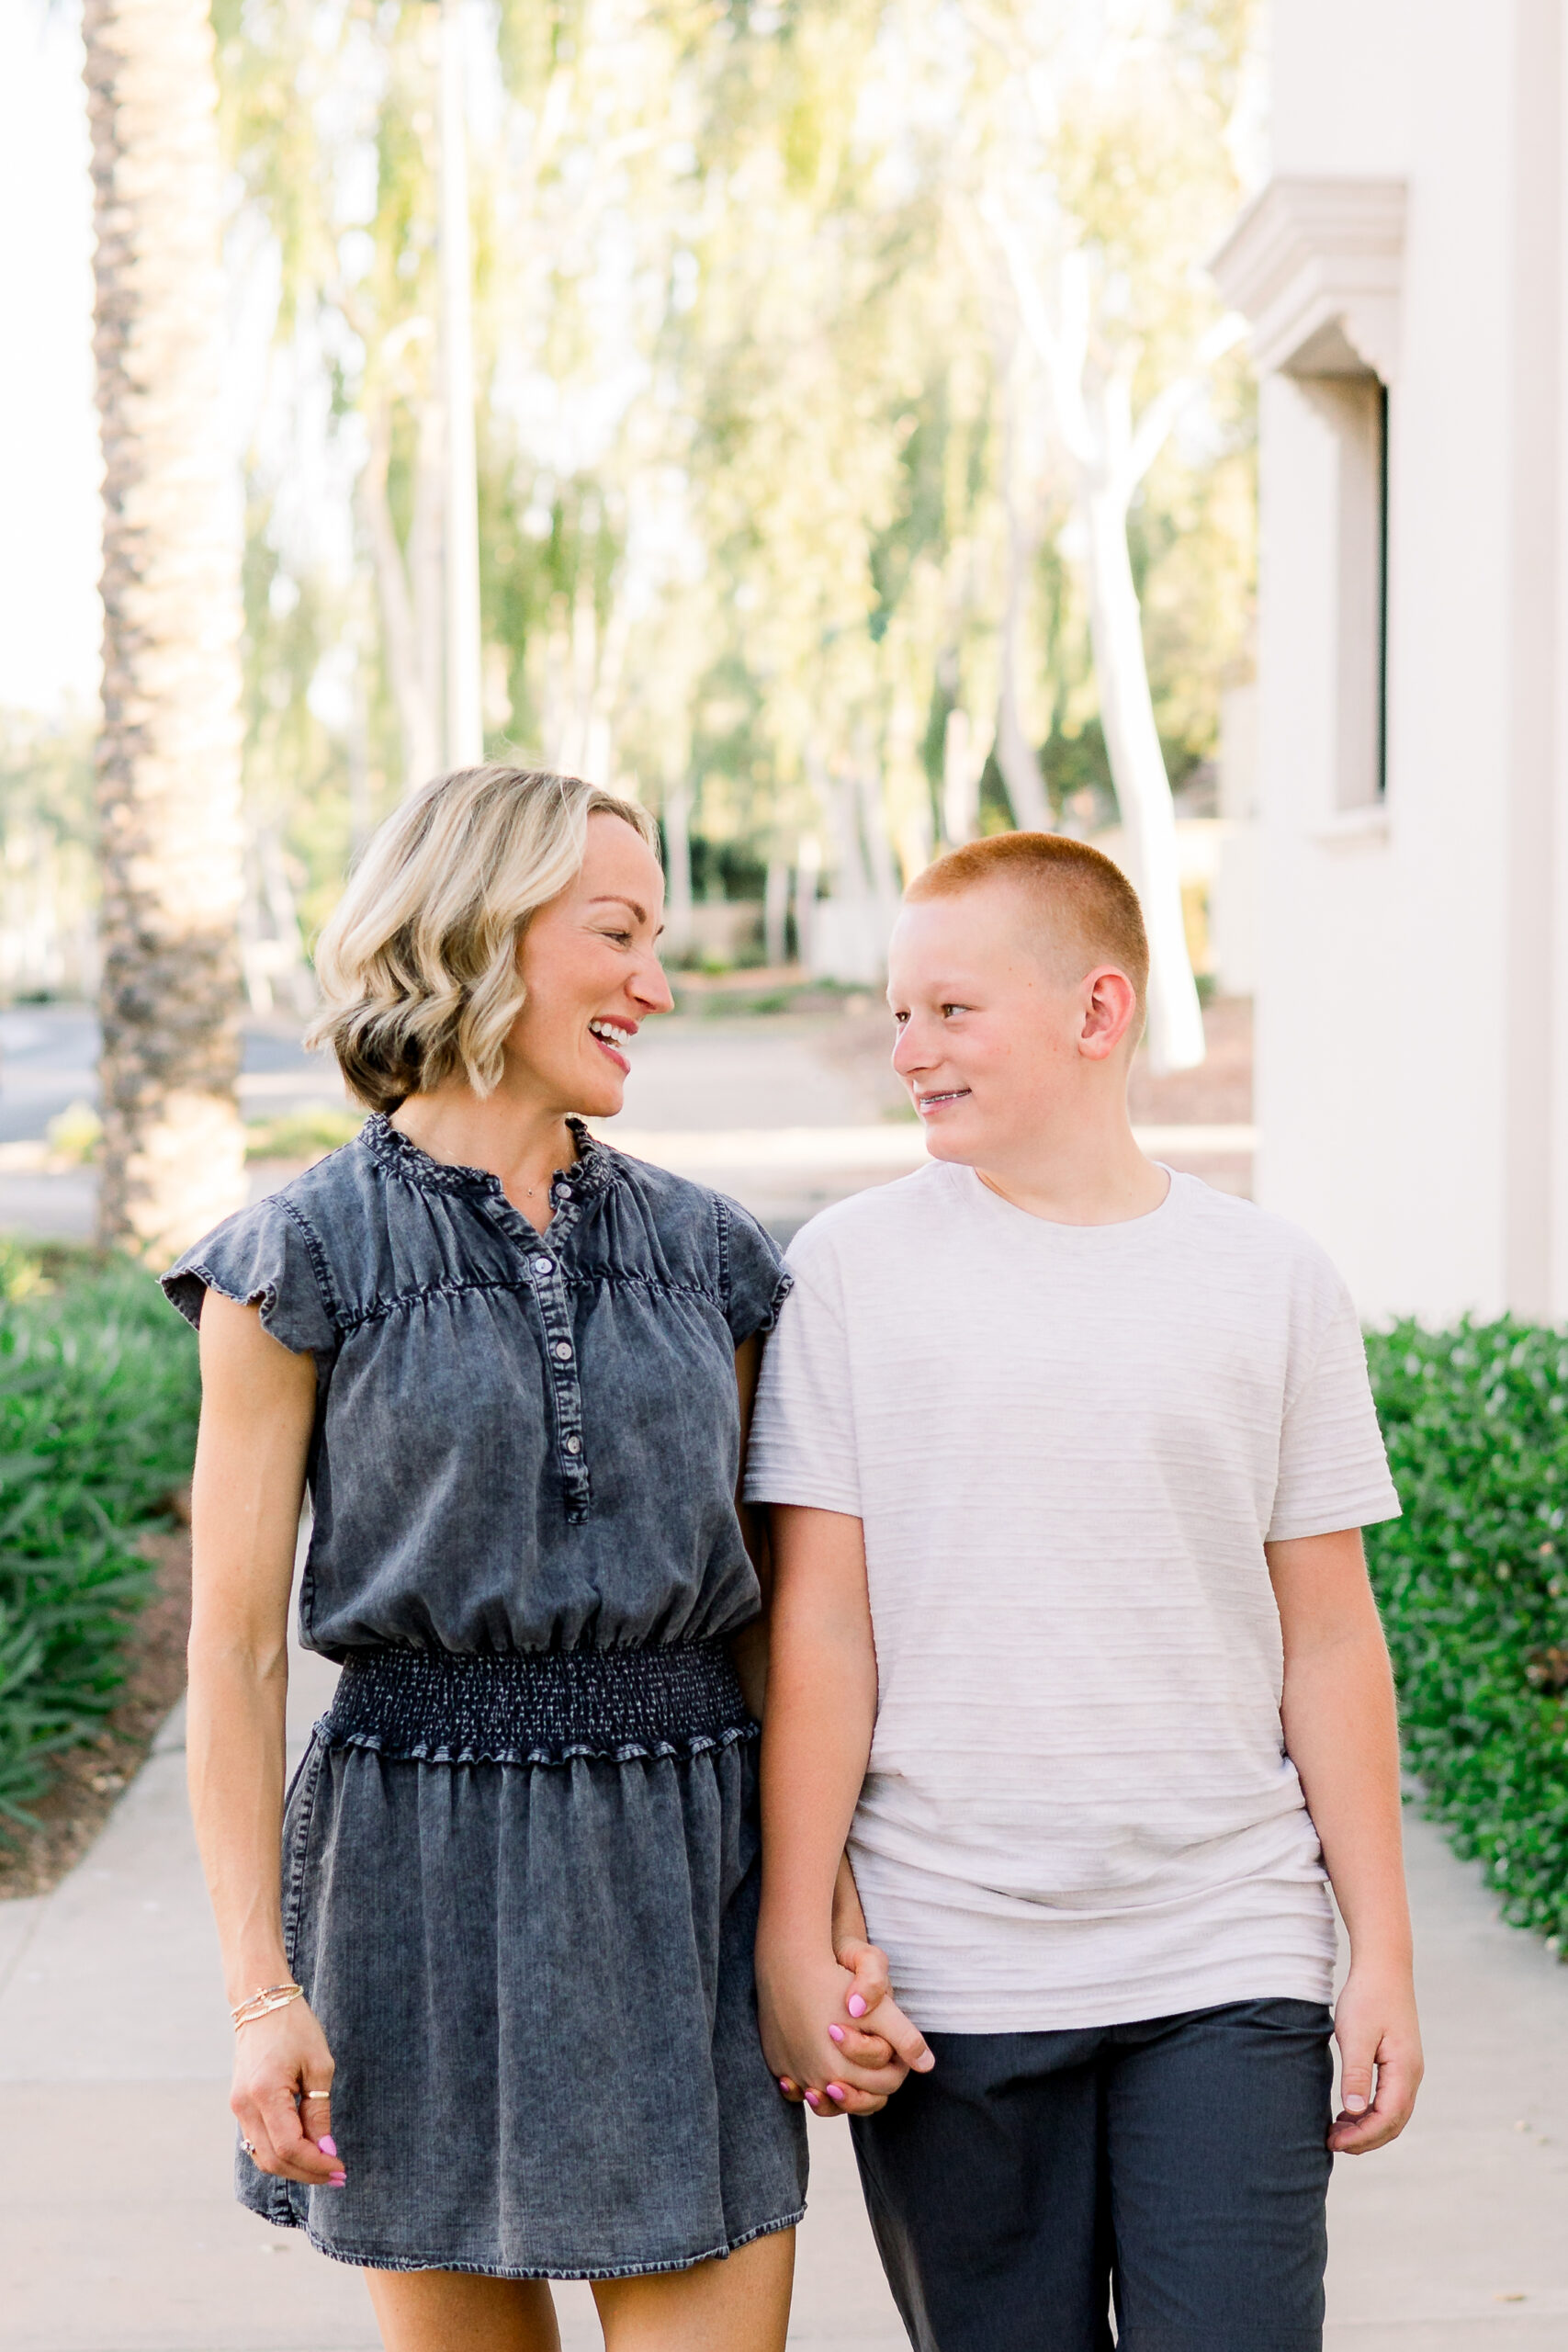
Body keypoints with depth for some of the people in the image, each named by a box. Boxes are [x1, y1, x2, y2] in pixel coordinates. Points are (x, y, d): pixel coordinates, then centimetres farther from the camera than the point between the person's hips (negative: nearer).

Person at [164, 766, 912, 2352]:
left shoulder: (705, 1252, 8)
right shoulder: (305, 1260, -3)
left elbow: (769, 1607, 10)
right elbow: (235, 1648, -4)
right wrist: (260, 1991, -9)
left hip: (688, 1858, 3)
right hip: (425, 1869, -2)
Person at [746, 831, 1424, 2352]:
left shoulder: (1269, 1280, 4)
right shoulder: (852, 1269, 1)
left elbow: (1330, 1638, 7)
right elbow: (816, 1627, 0)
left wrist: (1382, 1950, 5)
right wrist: (794, 1941, -3)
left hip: (1228, 1964, 0)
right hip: (947, 1978, 0)